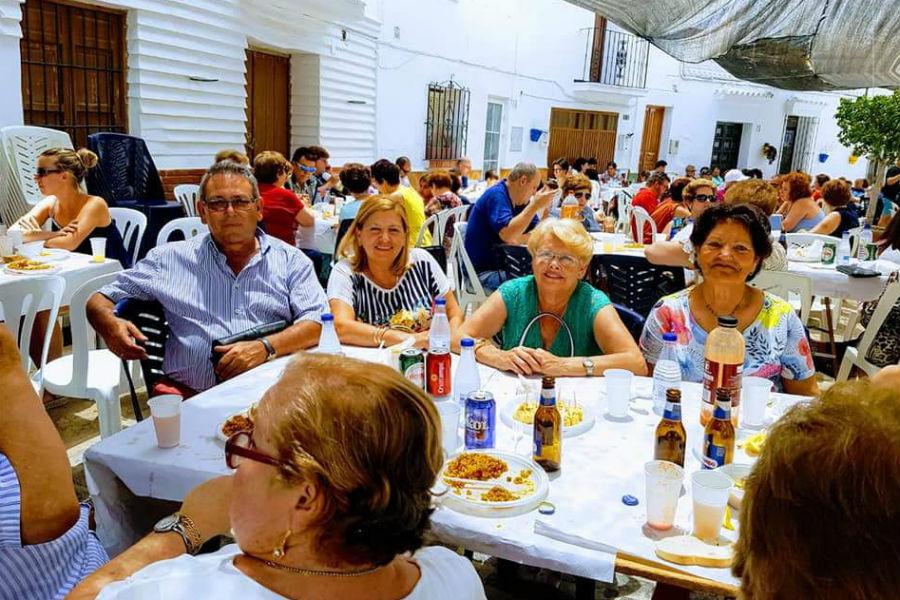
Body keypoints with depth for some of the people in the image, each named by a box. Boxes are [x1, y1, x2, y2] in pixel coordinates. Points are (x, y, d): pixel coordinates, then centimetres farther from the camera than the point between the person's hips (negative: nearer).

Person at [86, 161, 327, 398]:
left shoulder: (291, 260, 13)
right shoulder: (170, 258, 16)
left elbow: (317, 324, 3)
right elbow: (99, 301, 20)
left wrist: (265, 347, -15)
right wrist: (110, 325, -5)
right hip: (189, 393, 1)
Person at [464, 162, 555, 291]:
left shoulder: (520, 201, 10)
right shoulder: (496, 195, -16)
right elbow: (508, 235, -30)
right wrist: (535, 206, -25)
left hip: (502, 266, 9)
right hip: (483, 272, -9)